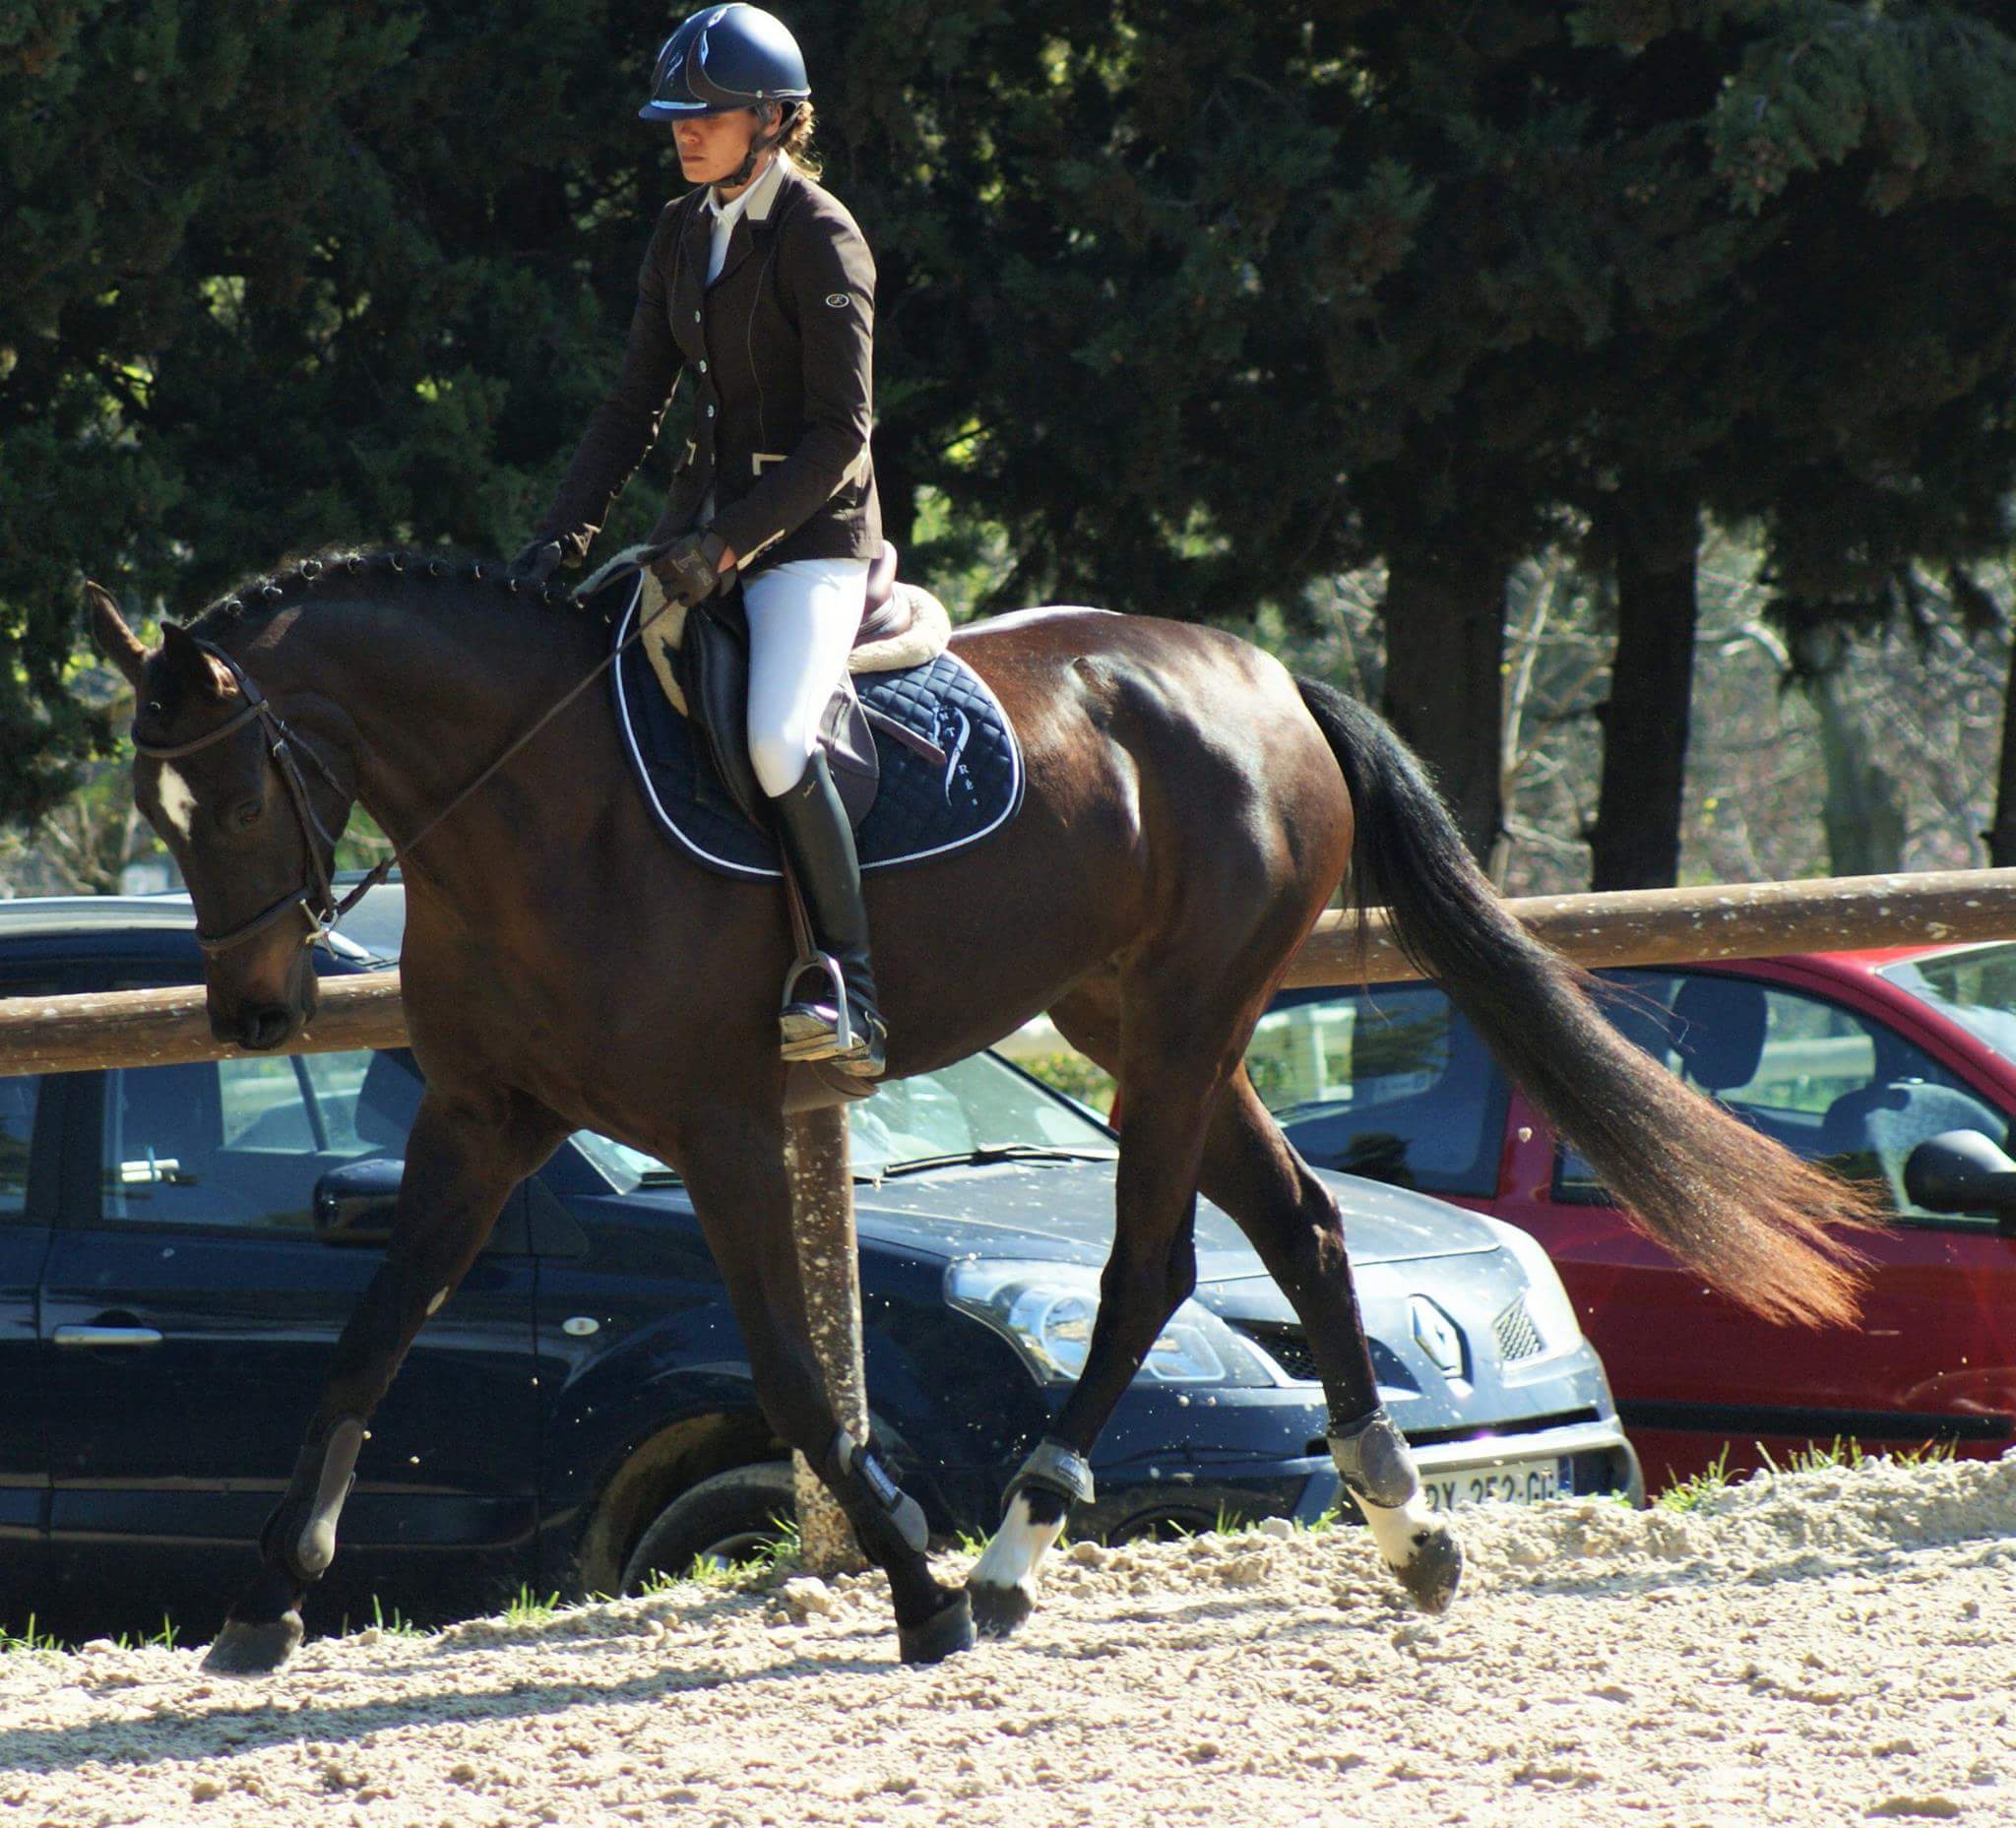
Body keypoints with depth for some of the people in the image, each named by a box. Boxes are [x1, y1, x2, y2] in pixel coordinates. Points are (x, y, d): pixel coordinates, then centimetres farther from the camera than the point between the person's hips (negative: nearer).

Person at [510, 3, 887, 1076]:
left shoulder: (821, 241, -12)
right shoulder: (684, 233, 10)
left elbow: (840, 435, -16)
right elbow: (635, 404, 13)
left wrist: (730, 545, -24)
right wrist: (562, 536, 1)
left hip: (812, 534, -8)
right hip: (708, 520, 8)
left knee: (775, 739, -29)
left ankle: (853, 995, -24)